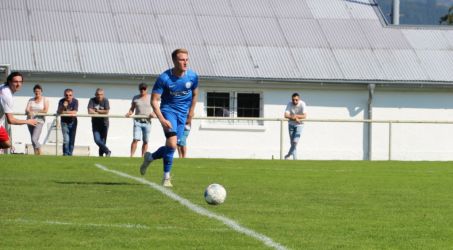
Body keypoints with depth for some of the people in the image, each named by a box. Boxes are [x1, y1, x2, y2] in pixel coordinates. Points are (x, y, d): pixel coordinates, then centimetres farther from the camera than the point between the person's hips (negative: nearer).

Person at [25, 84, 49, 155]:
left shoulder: (45, 100, 4)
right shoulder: (31, 100, 14)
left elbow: (45, 110, -9)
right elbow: (27, 109, 2)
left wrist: (35, 112, -11)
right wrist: (29, 112, -22)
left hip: (39, 121, -5)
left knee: (34, 139, -19)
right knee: (33, 141, 7)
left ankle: (39, 154, -10)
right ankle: (36, 154, 11)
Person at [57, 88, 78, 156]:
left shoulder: (75, 101, -15)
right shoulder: (62, 101, -14)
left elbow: (75, 112, -24)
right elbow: (59, 112, -22)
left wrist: (65, 112, -20)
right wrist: (63, 106, -40)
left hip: (73, 122, 1)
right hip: (64, 122, -1)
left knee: (72, 140, 3)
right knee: (66, 140, -12)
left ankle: (70, 154, 14)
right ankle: (65, 154, -3)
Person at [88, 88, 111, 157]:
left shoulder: (105, 100, -7)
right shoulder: (92, 100, -3)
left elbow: (107, 111, -15)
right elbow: (89, 111, -13)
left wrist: (96, 111, -11)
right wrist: (101, 112, -16)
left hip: (104, 123, -1)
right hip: (95, 123, 1)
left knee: (103, 140, 1)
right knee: (97, 140, -11)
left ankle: (101, 154, 13)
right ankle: (107, 151, 0)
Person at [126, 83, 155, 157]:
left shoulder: (150, 97, 7)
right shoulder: (135, 98, 9)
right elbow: (132, 109, 13)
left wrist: (153, 114, -13)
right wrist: (129, 113, -8)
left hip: (147, 121, 1)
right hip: (138, 121, -1)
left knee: (146, 141, 2)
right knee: (135, 139, -14)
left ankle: (143, 156, 10)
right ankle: (131, 156, -16)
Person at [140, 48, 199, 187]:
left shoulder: (192, 76, -7)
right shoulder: (164, 78, -18)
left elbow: (194, 95, 12)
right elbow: (154, 100, -14)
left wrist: (190, 115, 12)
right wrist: (162, 120, -25)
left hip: (183, 113, 4)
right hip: (168, 110, -4)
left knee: (171, 147, 5)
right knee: (172, 143, -20)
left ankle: (150, 157, 35)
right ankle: (166, 177, -6)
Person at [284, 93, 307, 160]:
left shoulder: (302, 104, -19)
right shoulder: (290, 104, -15)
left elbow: (304, 116, -25)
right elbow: (286, 115, -23)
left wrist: (295, 116, -30)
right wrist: (295, 118, -32)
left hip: (299, 125, -2)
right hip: (291, 124, 2)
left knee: (295, 142, -12)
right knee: (292, 143, 3)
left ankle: (288, 155, 7)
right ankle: (295, 158, 13)